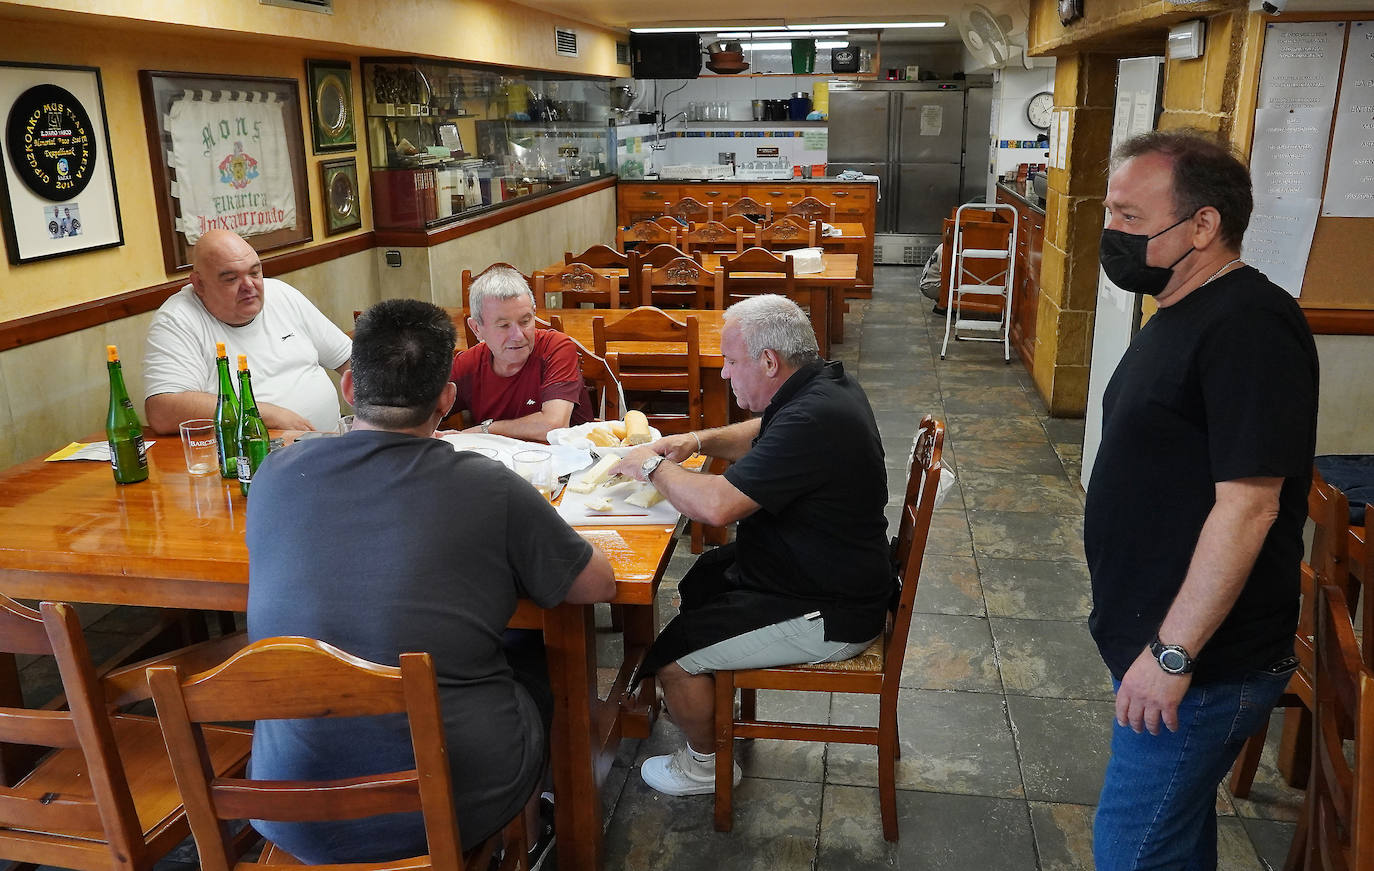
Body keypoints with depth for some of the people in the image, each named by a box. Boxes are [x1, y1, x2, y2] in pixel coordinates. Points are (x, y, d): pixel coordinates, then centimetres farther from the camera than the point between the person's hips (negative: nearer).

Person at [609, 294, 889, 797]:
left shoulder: (813, 420, -32)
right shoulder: (821, 384, 0)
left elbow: (718, 505, -33)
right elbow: (763, 435, 20)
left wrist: (654, 468, -15)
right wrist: (699, 441, 2)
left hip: (827, 615, -10)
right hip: (820, 573, 10)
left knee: (672, 655, -7)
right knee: (697, 580, 22)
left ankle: (704, 762, 19)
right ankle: (704, 699, 39)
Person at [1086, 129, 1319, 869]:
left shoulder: (1248, 328, -22)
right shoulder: (1185, 313, 10)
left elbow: (1248, 504, -26)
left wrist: (1173, 653, -24)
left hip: (1202, 665, -9)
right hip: (1161, 640, 9)